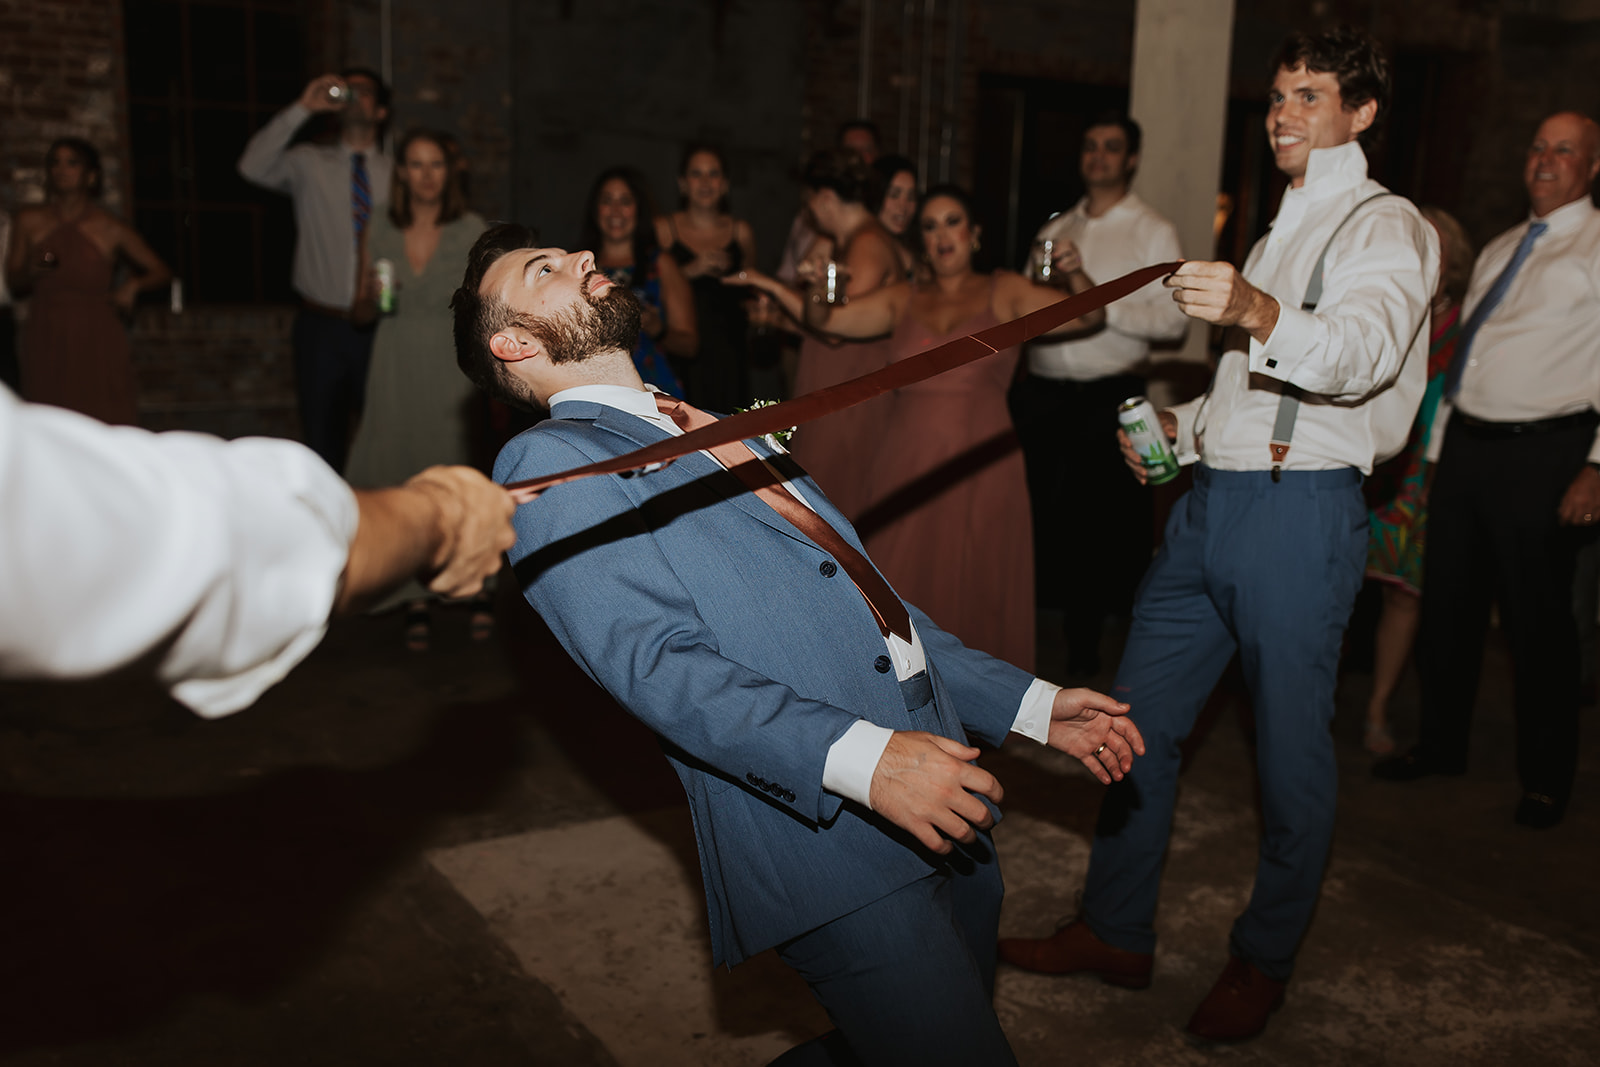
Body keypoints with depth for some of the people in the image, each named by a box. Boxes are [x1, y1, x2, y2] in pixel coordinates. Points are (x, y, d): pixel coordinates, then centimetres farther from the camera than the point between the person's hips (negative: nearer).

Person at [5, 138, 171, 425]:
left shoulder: (111, 229, 4)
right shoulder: (30, 222, 10)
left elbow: (161, 272, 10)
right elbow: (13, 283, 14)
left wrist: (133, 285, -8)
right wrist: (32, 273, -7)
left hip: (98, 341, -2)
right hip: (46, 344, 2)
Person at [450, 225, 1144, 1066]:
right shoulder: (549, 464, -3)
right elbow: (656, 660, -17)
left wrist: (1029, 703, 18)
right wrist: (858, 757, -29)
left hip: (940, 805, 8)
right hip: (816, 822, -8)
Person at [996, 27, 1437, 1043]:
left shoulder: (1386, 224, -3)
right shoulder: (1283, 230, 25)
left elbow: (1367, 350, -25)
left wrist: (1258, 311, -42)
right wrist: (1181, 425, 13)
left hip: (1301, 509, -8)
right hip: (1212, 497, 8)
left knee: (1292, 747, 2)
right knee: (1138, 717, 9)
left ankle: (1265, 960, 21)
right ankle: (1116, 932, 23)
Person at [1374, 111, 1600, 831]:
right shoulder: (1499, 251, 18)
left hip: (1542, 454, -7)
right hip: (1466, 445, 7)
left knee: (1537, 621, 1)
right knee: (1446, 606, 12)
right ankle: (1441, 746, 28)